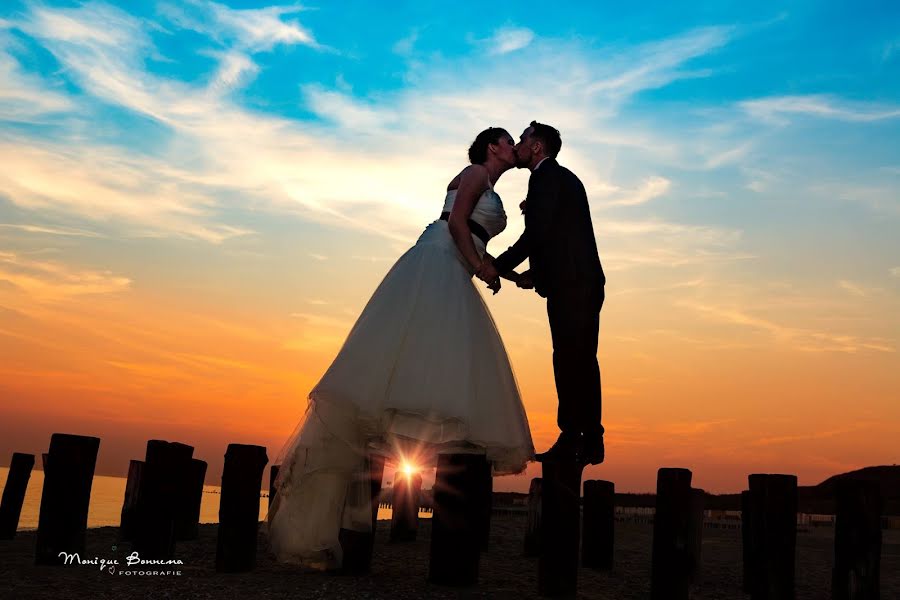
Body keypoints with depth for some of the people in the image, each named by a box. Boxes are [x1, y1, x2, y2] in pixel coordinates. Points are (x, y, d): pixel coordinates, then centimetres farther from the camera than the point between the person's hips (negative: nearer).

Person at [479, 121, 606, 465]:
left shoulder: (547, 176, -5)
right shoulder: (563, 177, 25)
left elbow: (538, 233, -15)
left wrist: (499, 266, -11)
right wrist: (536, 274, 21)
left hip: (570, 286, -10)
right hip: (584, 283, 10)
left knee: (570, 361, -10)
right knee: (581, 362, 9)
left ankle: (571, 441, -10)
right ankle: (589, 442, 13)